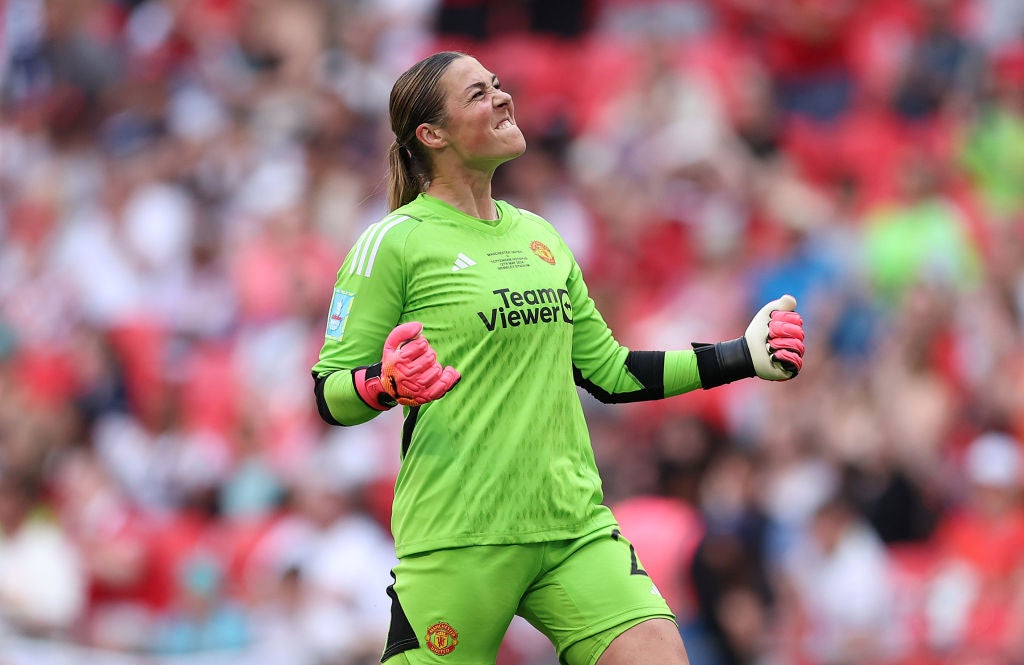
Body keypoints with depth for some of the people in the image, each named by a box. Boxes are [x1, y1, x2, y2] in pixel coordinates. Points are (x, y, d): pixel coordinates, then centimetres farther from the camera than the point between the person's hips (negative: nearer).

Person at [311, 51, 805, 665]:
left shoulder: (539, 237, 16)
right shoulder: (395, 242, -4)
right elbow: (330, 394, -5)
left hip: (575, 526, 5)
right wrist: (386, 383, -27)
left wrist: (743, 356, 18)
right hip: (458, 539, -5)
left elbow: (608, 372, 22)